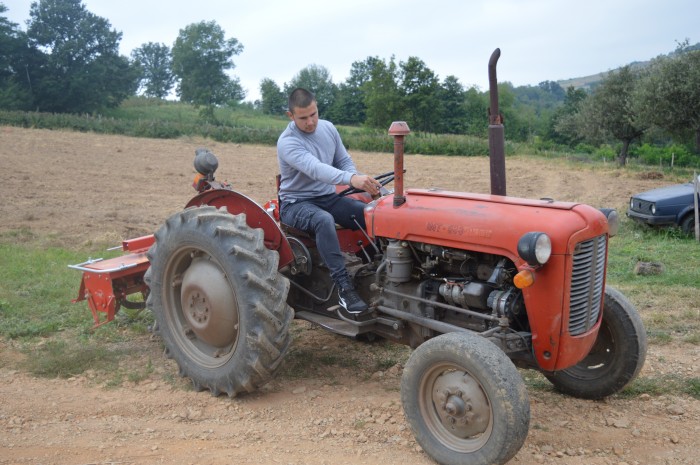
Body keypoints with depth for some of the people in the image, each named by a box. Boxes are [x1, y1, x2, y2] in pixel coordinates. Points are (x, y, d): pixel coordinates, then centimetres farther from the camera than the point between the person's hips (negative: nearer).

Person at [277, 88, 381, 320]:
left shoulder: (328, 128, 2)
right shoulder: (287, 142, -20)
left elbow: (344, 161, 9)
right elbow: (315, 169, -38)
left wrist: (362, 183, -13)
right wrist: (351, 179, -54)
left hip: (328, 197, 6)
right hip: (296, 202, -6)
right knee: (324, 220, -41)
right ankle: (345, 290, -38)